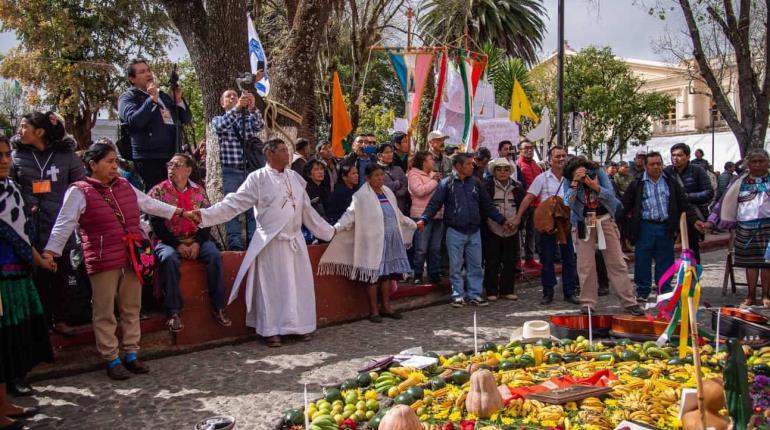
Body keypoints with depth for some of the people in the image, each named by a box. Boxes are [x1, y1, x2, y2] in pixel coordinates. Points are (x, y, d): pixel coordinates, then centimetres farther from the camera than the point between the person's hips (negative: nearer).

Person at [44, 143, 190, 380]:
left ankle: (131, 354, 23)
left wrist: (181, 212, 21)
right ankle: (112, 360, 12)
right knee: (105, 313, 2)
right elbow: (64, 224, -10)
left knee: (132, 309, 12)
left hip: (132, 258, 5)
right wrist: (51, 251, -20)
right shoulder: (79, 192, -4)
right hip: (103, 262, -5)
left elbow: (151, 204, 21)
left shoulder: (125, 186, 12)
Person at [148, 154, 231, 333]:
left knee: (215, 256, -25)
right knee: (168, 259, -34)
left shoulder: (198, 191, 9)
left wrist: (197, 243, -12)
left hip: (196, 239, 2)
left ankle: (218, 308, -16)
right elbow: (156, 223, -5)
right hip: (169, 241, -2)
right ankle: (174, 312, -28)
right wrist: (177, 245, -14)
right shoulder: (158, 191, 2)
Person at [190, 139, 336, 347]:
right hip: (271, 243, -5)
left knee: (299, 284, 8)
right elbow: (234, 203, -9)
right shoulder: (258, 178, -5)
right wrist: (206, 214, -20)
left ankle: (300, 325, 19)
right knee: (272, 286, -1)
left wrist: (327, 230, 22)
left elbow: (307, 210, 19)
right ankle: (272, 330, 8)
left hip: (295, 240, 5)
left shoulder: (295, 177, 12)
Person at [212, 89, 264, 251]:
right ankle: (234, 242, -7)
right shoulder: (218, 119, 10)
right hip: (231, 171, -2)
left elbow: (260, 125, -7)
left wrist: (253, 108, -25)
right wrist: (236, 108, -27)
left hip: (250, 169, 2)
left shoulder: (249, 119, 15)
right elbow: (221, 126, -14)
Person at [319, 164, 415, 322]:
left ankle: (386, 307, 19)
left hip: (391, 240, 6)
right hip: (373, 241, -6)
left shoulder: (388, 193, 15)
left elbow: (398, 215, 27)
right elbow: (350, 215, -12)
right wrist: (336, 228, -27)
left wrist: (413, 224, 36)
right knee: (373, 275, -3)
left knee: (387, 273, 9)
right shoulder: (362, 196, -7)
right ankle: (374, 310, 6)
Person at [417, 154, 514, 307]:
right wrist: (423, 219, -23)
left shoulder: (475, 182, 7)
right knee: (456, 266, 4)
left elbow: (487, 205, 13)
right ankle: (458, 295, 14)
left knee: (475, 265, 7)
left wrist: (502, 220, 12)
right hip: (455, 231, -3)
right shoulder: (447, 183, -4)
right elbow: (434, 203, -9)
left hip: (474, 231, 3)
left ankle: (474, 294, 18)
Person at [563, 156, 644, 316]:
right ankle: (587, 304, 7)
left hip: (605, 221, 1)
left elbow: (611, 196, -11)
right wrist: (575, 183, -28)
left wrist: (595, 187, -26)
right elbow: (569, 202, -19)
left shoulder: (599, 173, -5)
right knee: (585, 266, -3)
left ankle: (629, 302, 7)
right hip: (584, 225, -1)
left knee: (617, 263, 2)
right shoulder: (568, 181, -6)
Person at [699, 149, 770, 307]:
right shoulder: (740, 182, 8)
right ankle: (751, 296, 15)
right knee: (750, 262, 7)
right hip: (745, 227, 2)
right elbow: (725, 203, 6)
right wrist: (710, 223, -1)